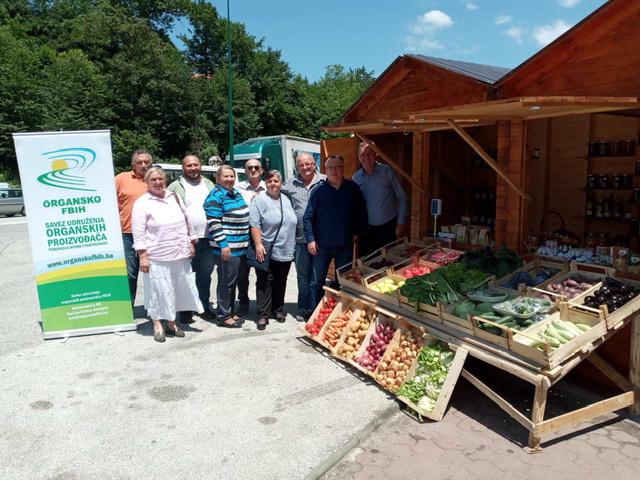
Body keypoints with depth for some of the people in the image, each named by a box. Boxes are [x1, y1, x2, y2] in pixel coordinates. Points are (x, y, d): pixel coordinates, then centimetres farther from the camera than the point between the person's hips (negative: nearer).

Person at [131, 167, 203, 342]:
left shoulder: (174, 197, 11)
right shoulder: (142, 203, -6)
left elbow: (187, 221, 17)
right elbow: (138, 233, -9)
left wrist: (191, 244, 14)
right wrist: (143, 256, -14)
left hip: (180, 255, 6)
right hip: (157, 257, -5)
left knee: (179, 289, 11)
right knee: (159, 291, 0)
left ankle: (171, 323, 26)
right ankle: (158, 326, 15)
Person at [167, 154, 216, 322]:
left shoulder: (209, 185, 14)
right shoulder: (175, 187, 0)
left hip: (207, 238, 4)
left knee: (205, 275, 11)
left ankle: (204, 307, 22)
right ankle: (185, 310, 12)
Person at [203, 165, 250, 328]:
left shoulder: (236, 193, 15)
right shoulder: (216, 196, -12)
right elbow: (214, 223, -18)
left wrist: (245, 242, 22)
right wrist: (223, 244, -23)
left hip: (241, 246, 9)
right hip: (227, 248, -9)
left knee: (233, 281, 16)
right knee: (226, 282, -2)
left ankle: (230, 312, 27)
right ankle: (223, 316, 8)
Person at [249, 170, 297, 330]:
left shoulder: (286, 200, 15)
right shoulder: (259, 200, -6)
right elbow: (254, 225, -13)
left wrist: (292, 247, 18)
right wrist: (258, 244, -20)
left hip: (285, 251, 6)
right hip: (267, 252, -6)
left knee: (280, 283, 13)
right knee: (265, 284, -1)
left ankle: (278, 310, 25)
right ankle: (263, 315, 4)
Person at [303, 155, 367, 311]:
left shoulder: (353, 188, 0)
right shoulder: (318, 190, -5)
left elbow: (362, 213, 9)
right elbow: (307, 217, -4)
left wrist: (357, 232, 2)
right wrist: (310, 239, -10)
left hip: (345, 245, 2)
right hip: (322, 245, -1)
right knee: (317, 282, 5)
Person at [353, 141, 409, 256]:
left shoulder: (387, 171, -4)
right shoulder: (355, 177, 3)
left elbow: (402, 197, -1)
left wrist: (401, 223, -4)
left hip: (388, 227, -2)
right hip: (366, 229, 2)